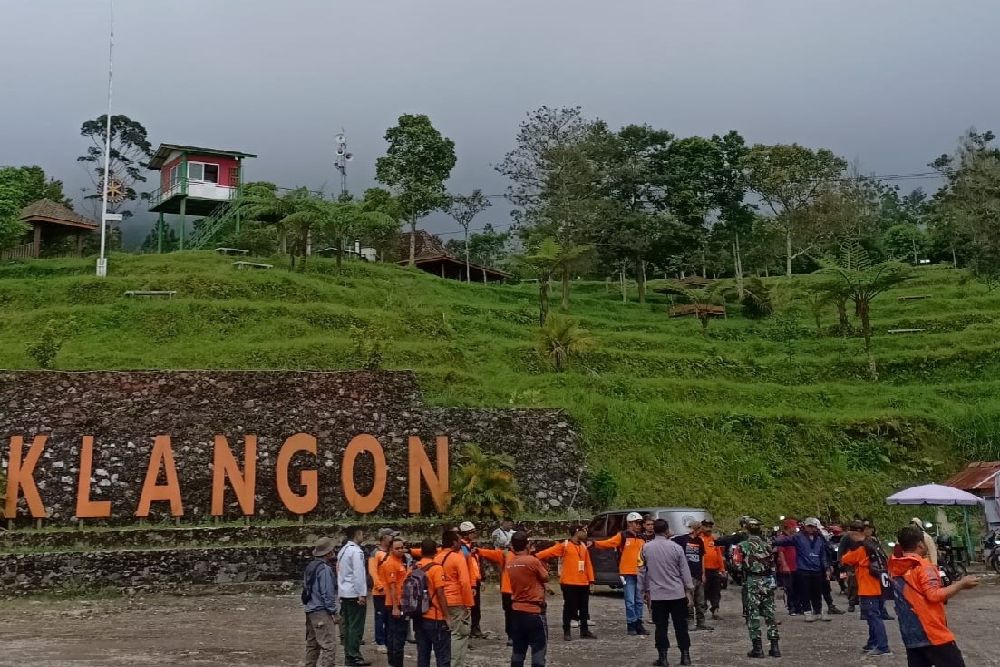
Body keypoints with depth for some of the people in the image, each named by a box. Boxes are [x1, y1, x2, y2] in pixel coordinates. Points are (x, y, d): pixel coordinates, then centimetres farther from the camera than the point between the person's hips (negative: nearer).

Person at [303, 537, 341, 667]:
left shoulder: (310, 567, 12)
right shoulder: (324, 569, -16)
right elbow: (327, 593, -18)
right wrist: (333, 612, -12)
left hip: (310, 611, 10)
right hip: (321, 612, -10)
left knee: (312, 644, 16)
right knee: (329, 645, -11)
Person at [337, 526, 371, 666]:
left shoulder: (343, 550, 14)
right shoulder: (356, 551, -14)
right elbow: (359, 574, -19)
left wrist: (341, 589, 18)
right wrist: (362, 594, -17)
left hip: (344, 593, 9)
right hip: (354, 593, -9)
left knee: (348, 625, 12)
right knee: (356, 626, -4)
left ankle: (348, 655, 17)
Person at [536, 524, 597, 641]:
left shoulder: (584, 546, 13)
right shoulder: (564, 545, -6)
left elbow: (588, 564, 13)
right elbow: (549, 552, -13)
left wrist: (591, 579, 7)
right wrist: (535, 556, -24)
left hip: (583, 583, 6)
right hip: (569, 583, -6)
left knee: (584, 608, 12)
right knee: (569, 607, -1)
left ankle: (585, 631, 22)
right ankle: (567, 632, 8)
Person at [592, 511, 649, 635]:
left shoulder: (641, 538, 15)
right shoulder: (622, 536, -3)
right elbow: (608, 543, -15)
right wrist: (595, 543, -30)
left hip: (640, 573, 5)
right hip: (628, 573, -5)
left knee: (639, 601, 11)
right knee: (630, 601, -4)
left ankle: (638, 624, 19)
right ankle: (631, 625, 6)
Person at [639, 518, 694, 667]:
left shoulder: (646, 548, -3)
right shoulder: (676, 547, -7)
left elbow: (642, 571, 4)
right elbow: (685, 570, -3)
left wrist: (643, 591, 15)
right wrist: (689, 588, 8)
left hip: (657, 594, 0)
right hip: (677, 593, 0)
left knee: (661, 627, 6)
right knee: (681, 626, 9)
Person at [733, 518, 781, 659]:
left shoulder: (742, 546, -6)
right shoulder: (767, 545, 7)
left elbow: (738, 565, -8)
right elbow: (773, 565, 8)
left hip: (751, 583, -4)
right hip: (768, 582, 4)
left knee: (753, 615, 2)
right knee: (770, 614, 11)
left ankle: (757, 647, 0)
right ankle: (774, 647, 12)